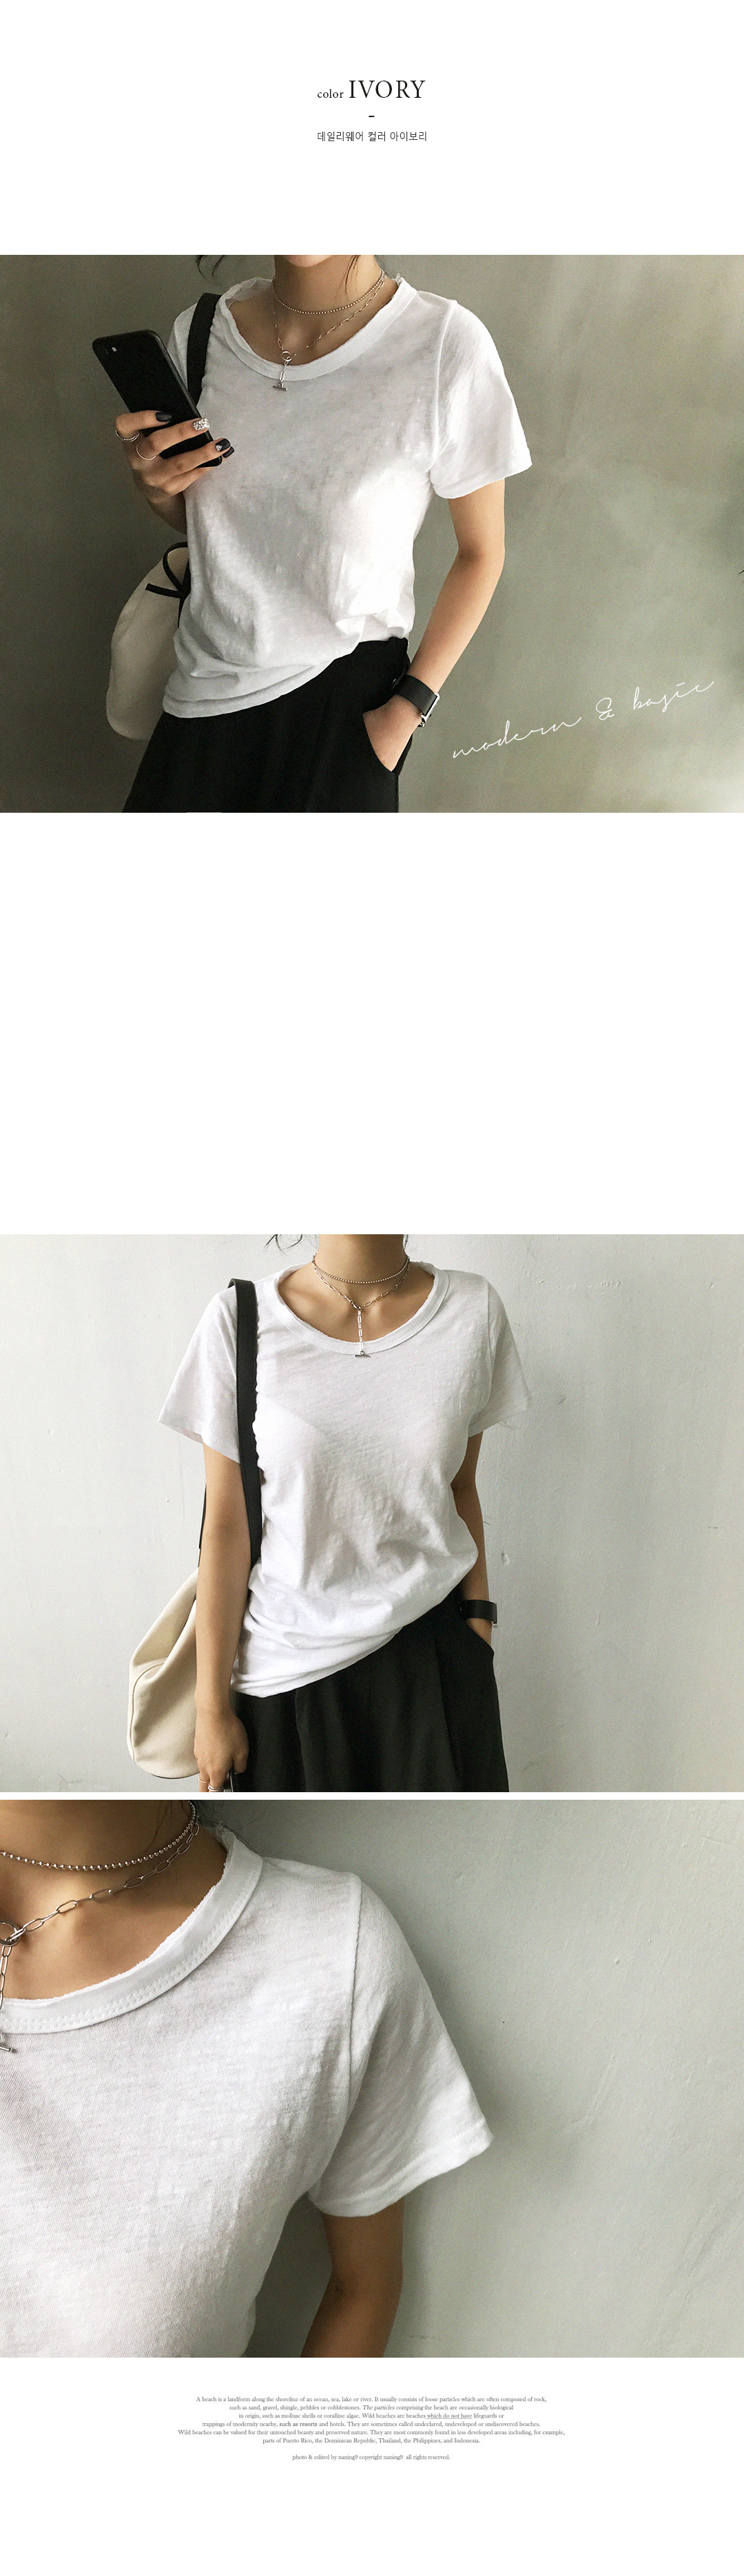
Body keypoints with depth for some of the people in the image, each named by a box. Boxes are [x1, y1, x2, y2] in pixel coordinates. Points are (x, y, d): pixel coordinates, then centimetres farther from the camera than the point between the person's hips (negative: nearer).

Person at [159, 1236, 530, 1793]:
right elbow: (227, 1529, -7)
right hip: (287, 1670, -1)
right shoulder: (241, 1320, -10)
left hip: (433, 1662, 1)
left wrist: (478, 1634, 7)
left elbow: (460, 1489, 7)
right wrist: (213, 1706, -2)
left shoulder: (474, 1310, -4)